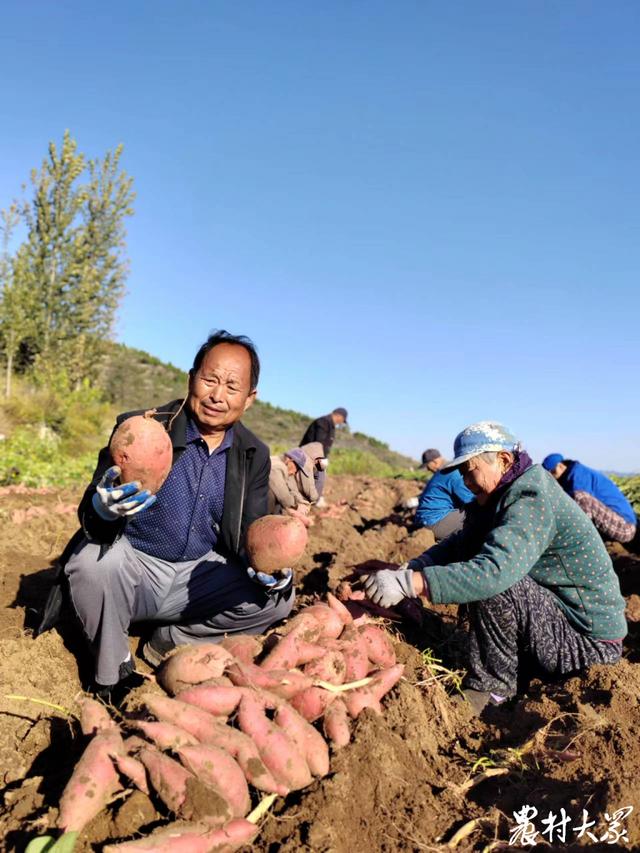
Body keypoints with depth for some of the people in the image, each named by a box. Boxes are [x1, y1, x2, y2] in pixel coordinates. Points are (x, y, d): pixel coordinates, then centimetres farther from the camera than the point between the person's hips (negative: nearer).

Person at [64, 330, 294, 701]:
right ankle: (112, 671, -6)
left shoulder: (254, 455, -3)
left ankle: (169, 642, 4)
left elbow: (251, 535, 1)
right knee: (95, 559, -33)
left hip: (197, 574, 4)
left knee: (279, 597, -13)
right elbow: (92, 517, -19)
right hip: (133, 565, -3)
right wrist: (103, 509, -45)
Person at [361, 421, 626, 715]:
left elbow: (494, 571, -39)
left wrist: (408, 583, -40)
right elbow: (458, 545, 5)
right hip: (561, 614, 10)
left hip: (589, 639, -10)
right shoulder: (508, 495, 6)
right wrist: (411, 567, -12)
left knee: (490, 582, -27)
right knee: (470, 561, 9)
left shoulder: (532, 501, -24)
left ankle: (492, 687, -8)